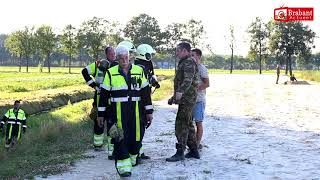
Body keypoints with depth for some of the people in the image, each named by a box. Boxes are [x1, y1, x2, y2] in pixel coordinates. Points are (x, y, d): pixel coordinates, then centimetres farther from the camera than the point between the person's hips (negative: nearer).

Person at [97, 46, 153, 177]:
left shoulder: (139, 71, 8)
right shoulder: (111, 72, 3)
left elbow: (145, 92, 10)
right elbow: (104, 94, 5)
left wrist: (149, 111, 7)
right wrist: (100, 114, 3)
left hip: (136, 111, 2)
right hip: (118, 111, -2)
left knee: (136, 135, 5)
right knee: (121, 138, -6)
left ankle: (133, 158, 30)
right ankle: (123, 165, 0)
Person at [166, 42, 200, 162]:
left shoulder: (189, 62, -12)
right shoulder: (183, 62, 22)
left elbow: (188, 80, -29)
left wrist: (180, 92, -42)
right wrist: (174, 97, 30)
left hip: (187, 98, -11)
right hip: (185, 98, 11)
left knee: (181, 124, -10)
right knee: (188, 124, 14)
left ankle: (180, 153, -7)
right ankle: (194, 151, 22)